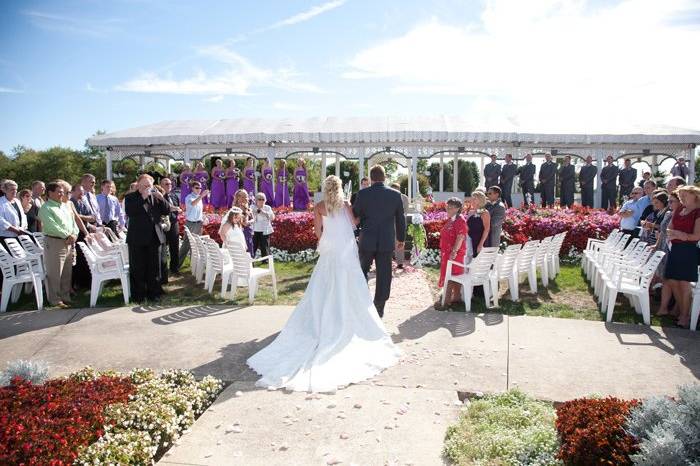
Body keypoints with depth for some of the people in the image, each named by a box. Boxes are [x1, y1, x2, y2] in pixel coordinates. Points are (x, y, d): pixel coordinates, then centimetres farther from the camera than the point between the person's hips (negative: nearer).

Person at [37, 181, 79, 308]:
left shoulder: (65, 207, 18)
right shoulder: (46, 208, -6)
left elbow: (73, 222, 16)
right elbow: (52, 227, -17)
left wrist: (74, 235, -2)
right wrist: (67, 235, -16)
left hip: (69, 243, 7)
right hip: (54, 242, -7)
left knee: (67, 273, 11)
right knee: (55, 273, -3)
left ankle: (66, 297, 19)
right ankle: (55, 300, 3)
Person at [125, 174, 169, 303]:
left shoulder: (155, 197, 8)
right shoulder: (130, 197, -1)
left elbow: (166, 211, 3)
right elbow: (129, 212, -18)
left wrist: (161, 198, -12)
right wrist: (143, 197, -21)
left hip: (154, 237, 3)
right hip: (137, 239, -3)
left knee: (153, 267, 10)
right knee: (137, 268, 2)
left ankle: (153, 292, 19)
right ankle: (138, 294, 11)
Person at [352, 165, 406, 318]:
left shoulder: (363, 194, -7)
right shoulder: (395, 194, -2)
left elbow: (354, 216, -1)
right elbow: (400, 219, 5)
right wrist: (401, 239, 17)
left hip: (367, 241, -1)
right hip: (387, 241, 1)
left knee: (363, 270, 17)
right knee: (383, 275, 8)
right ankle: (379, 308, 14)